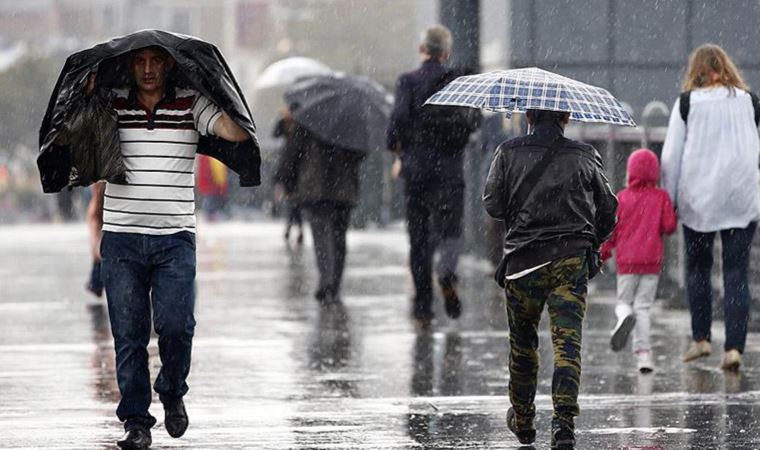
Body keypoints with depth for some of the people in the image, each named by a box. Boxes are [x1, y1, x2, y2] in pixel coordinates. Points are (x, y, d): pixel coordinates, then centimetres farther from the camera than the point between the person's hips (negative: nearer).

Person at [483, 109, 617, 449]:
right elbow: (607, 211, 10)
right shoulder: (585, 156, 6)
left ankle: (522, 420, 29)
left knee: (522, 341, 16)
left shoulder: (509, 153, 2)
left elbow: (492, 204, -1)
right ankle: (564, 422, -19)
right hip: (572, 258, 0)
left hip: (523, 259, 0)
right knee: (568, 341, -5)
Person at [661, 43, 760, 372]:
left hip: (699, 198, -1)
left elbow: (671, 156, -1)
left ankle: (701, 339, 15)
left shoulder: (687, 102, -1)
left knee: (697, 268, 16)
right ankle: (734, 347, -8)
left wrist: (670, 199, 7)